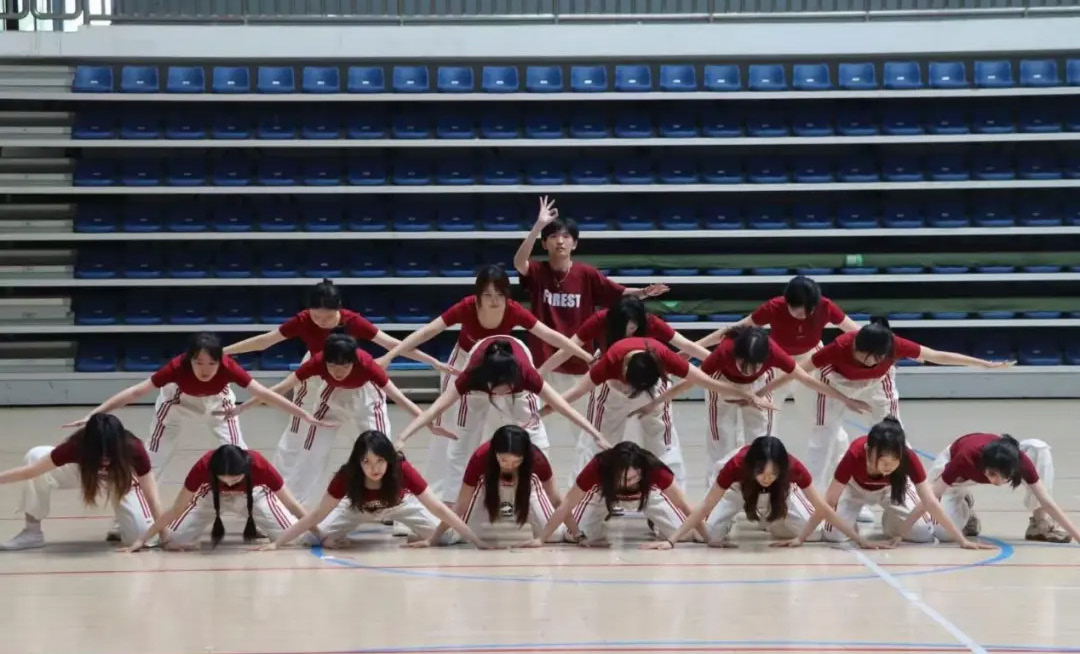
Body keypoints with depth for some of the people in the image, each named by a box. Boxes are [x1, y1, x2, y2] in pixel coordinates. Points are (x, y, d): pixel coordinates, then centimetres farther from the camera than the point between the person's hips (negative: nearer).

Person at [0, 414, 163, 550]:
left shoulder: (134, 450, -39)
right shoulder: (77, 446, -37)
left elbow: (152, 499, -34)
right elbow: (30, 470, -31)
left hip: (122, 481, -1)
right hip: (85, 472, 1)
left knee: (142, 534, -25)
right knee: (35, 456, -27)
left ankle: (123, 525, 13)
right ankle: (32, 532, -14)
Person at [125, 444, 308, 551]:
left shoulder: (259, 466, -40)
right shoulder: (203, 467, -39)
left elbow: (290, 503, -27)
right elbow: (177, 509, -28)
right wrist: (142, 540, -29)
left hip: (253, 497, 0)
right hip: (212, 497, 0)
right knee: (174, 540, -15)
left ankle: (254, 527, 17)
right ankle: (216, 530, 16)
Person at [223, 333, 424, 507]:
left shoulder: (365, 364, -40)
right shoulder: (318, 362, -35)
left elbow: (397, 396, -37)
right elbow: (281, 388, -28)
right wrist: (241, 408, -27)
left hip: (366, 399, -2)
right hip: (333, 398, 2)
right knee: (309, 451, 0)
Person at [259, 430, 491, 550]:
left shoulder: (403, 470, -39)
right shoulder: (346, 476, -38)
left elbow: (439, 508, -36)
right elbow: (316, 515, -30)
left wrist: (477, 541, -42)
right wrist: (276, 543, -36)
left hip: (398, 506, 0)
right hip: (358, 509, 0)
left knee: (448, 536, -17)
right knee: (315, 537, -19)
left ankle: (418, 537, 14)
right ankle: (339, 538, 15)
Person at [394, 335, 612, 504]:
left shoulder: (525, 373, -43)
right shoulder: (472, 375, -45)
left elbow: (563, 406, -39)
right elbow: (435, 409, -48)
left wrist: (596, 435, -42)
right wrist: (402, 438, -57)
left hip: (514, 370, 0)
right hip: (481, 372, 0)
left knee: (535, 437, -8)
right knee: (463, 439, -5)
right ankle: (450, 503, -1)